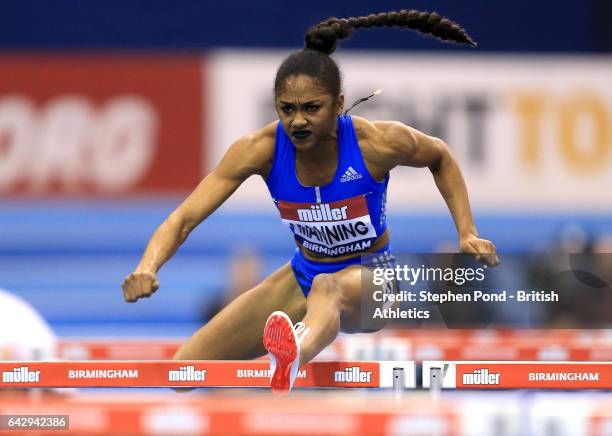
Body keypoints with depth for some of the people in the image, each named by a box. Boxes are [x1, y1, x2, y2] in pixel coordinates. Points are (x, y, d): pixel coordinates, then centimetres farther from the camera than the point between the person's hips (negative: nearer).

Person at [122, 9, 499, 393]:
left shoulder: (379, 143, -22)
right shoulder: (262, 149, -18)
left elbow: (441, 158, 1)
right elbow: (184, 218, -21)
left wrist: (468, 234, -7)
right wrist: (147, 268, -41)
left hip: (371, 278, -4)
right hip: (304, 274, 4)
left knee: (328, 287, -45)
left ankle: (294, 355, -82)